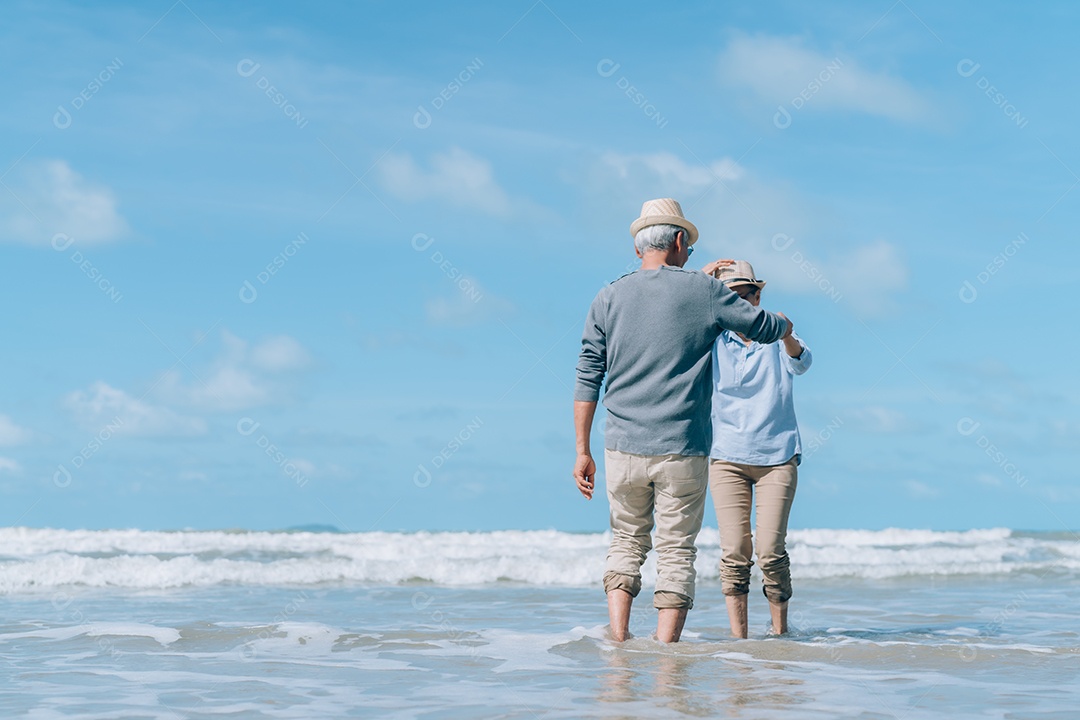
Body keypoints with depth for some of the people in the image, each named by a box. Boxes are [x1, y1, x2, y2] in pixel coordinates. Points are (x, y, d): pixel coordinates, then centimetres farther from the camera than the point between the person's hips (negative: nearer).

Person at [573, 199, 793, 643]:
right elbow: (766, 328, 8)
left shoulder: (609, 299, 5)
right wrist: (785, 324, 32)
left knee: (627, 541, 18)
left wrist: (582, 451, 6)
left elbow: (588, 380, 3)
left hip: (624, 448, 2)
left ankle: (618, 642, 7)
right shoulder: (703, 291, -1)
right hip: (683, 449, -2)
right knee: (676, 552, 5)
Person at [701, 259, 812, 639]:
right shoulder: (713, 340, 9)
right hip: (726, 457, 1)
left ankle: (780, 632, 6)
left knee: (771, 550, -8)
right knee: (734, 551, -5)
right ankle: (738, 637, 0)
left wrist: (787, 337, -36)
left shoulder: (777, 339, 6)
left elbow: (800, 362, -14)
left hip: (777, 456, -1)